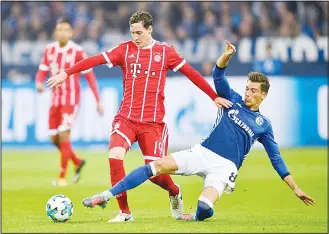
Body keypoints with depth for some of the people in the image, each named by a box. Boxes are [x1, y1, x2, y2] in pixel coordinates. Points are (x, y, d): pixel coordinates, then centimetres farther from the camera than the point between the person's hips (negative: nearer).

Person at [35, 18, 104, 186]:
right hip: (55, 99, 6)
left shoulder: (77, 51, -10)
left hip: (71, 99, -6)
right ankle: (77, 162, 31)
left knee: (64, 135, -16)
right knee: (55, 139, 8)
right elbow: (42, 72, 6)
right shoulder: (49, 50, 4)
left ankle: (62, 176, -7)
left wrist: (98, 101, -8)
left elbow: (90, 76, -7)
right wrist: (39, 83, -18)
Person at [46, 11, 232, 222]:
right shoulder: (125, 50, 3)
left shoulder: (165, 51, 2)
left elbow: (191, 73, 6)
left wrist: (215, 97, 6)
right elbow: (95, 60, -6)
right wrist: (66, 73, -13)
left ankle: (175, 193, 33)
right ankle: (125, 212, -9)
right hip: (126, 118, 1)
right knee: (115, 156, -23)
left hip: (153, 122, -1)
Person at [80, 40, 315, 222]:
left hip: (225, 166, -2)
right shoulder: (234, 100, 12)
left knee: (205, 209, -29)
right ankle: (106, 196, -19)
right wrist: (227, 56, -23)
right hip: (203, 152, 2)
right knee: (159, 165, -19)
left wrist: (296, 188, 10)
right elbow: (218, 75, -1)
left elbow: (276, 158, 14)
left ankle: (194, 216, 9)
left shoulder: (263, 125, 9)